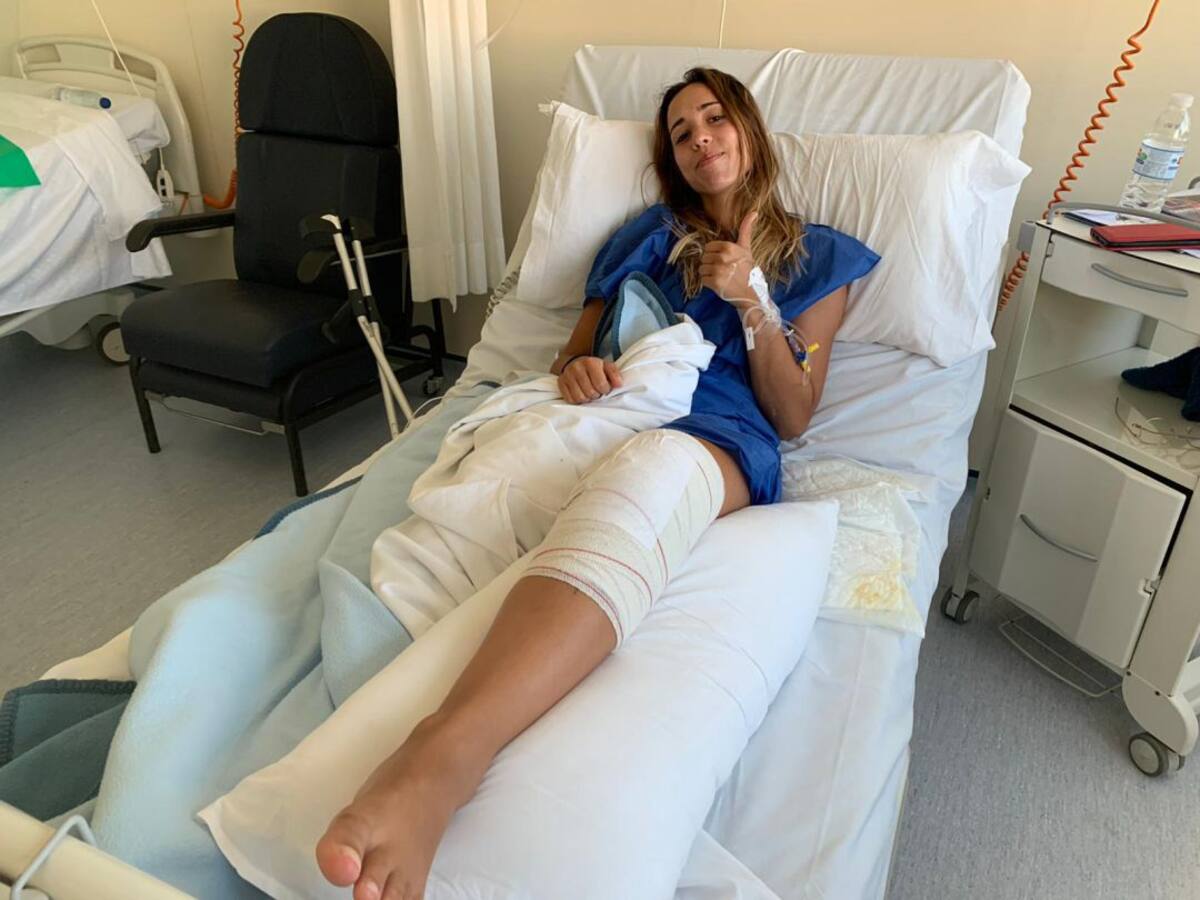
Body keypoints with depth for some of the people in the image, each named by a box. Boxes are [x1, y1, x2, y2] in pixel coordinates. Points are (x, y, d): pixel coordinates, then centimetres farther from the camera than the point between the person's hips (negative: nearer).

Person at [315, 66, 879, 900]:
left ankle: (437, 764, -63)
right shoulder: (649, 235, 28)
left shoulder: (818, 257, 22)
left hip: (718, 437, -5)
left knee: (647, 471, -43)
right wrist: (577, 369, -3)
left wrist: (751, 298, 0)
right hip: (610, 415, 5)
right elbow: (575, 352, 22)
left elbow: (793, 417, 12)